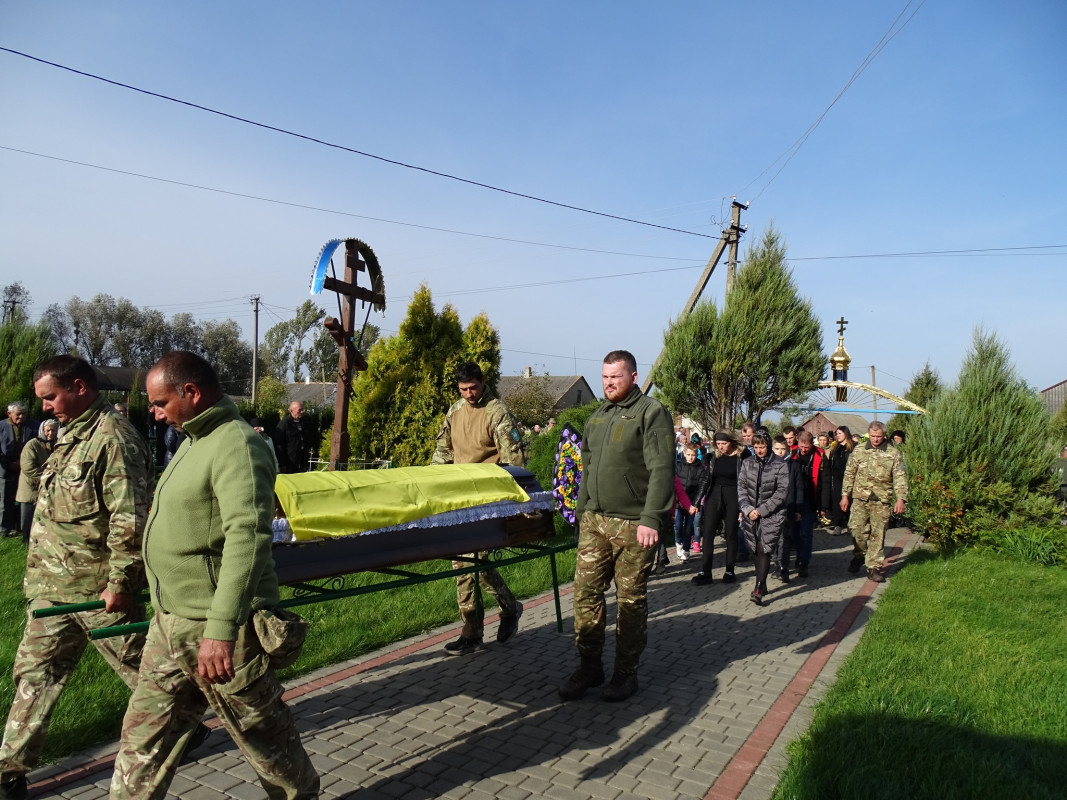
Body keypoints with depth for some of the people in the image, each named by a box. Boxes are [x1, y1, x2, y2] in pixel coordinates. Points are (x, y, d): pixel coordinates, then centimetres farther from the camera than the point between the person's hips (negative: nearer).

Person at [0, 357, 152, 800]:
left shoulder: (113, 439, -20)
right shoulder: (73, 434, 11)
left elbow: (129, 519, -24)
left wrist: (119, 582, -22)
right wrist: (38, 571, 22)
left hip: (96, 586, -9)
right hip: (55, 584, 9)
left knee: (142, 667, 7)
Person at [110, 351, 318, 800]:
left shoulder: (237, 445, -19)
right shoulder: (194, 441, 12)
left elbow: (246, 538, -29)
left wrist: (221, 628, -34)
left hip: (216, 629, -9)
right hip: (171, 623, 9)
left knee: (262, 732, 10)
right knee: (145, 734, 17)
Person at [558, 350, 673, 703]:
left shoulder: (651, 413, -6)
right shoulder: (597, 417, 17)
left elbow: (662, 471, -15)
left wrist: (651, 519, -22)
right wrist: (581, 512, 18)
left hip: (633, 525, -6)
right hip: (594, 520, 6)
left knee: (631, 599, 5)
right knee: (585, 592, 5)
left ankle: (626, 672, 19)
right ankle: (589, 666, 19)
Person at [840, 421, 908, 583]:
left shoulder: (893, 453, 3)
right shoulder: (859, 451, 6)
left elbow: (900, 477, 0)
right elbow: (849, 474, 9)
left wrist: (901, 499, -9)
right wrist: (845, 495, 6)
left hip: (882, 500, -1)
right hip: (860, 498, 1)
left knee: (878, 534, 1)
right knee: (858, 530, 0)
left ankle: (874, 567, 10)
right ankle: (860, 556, 26)